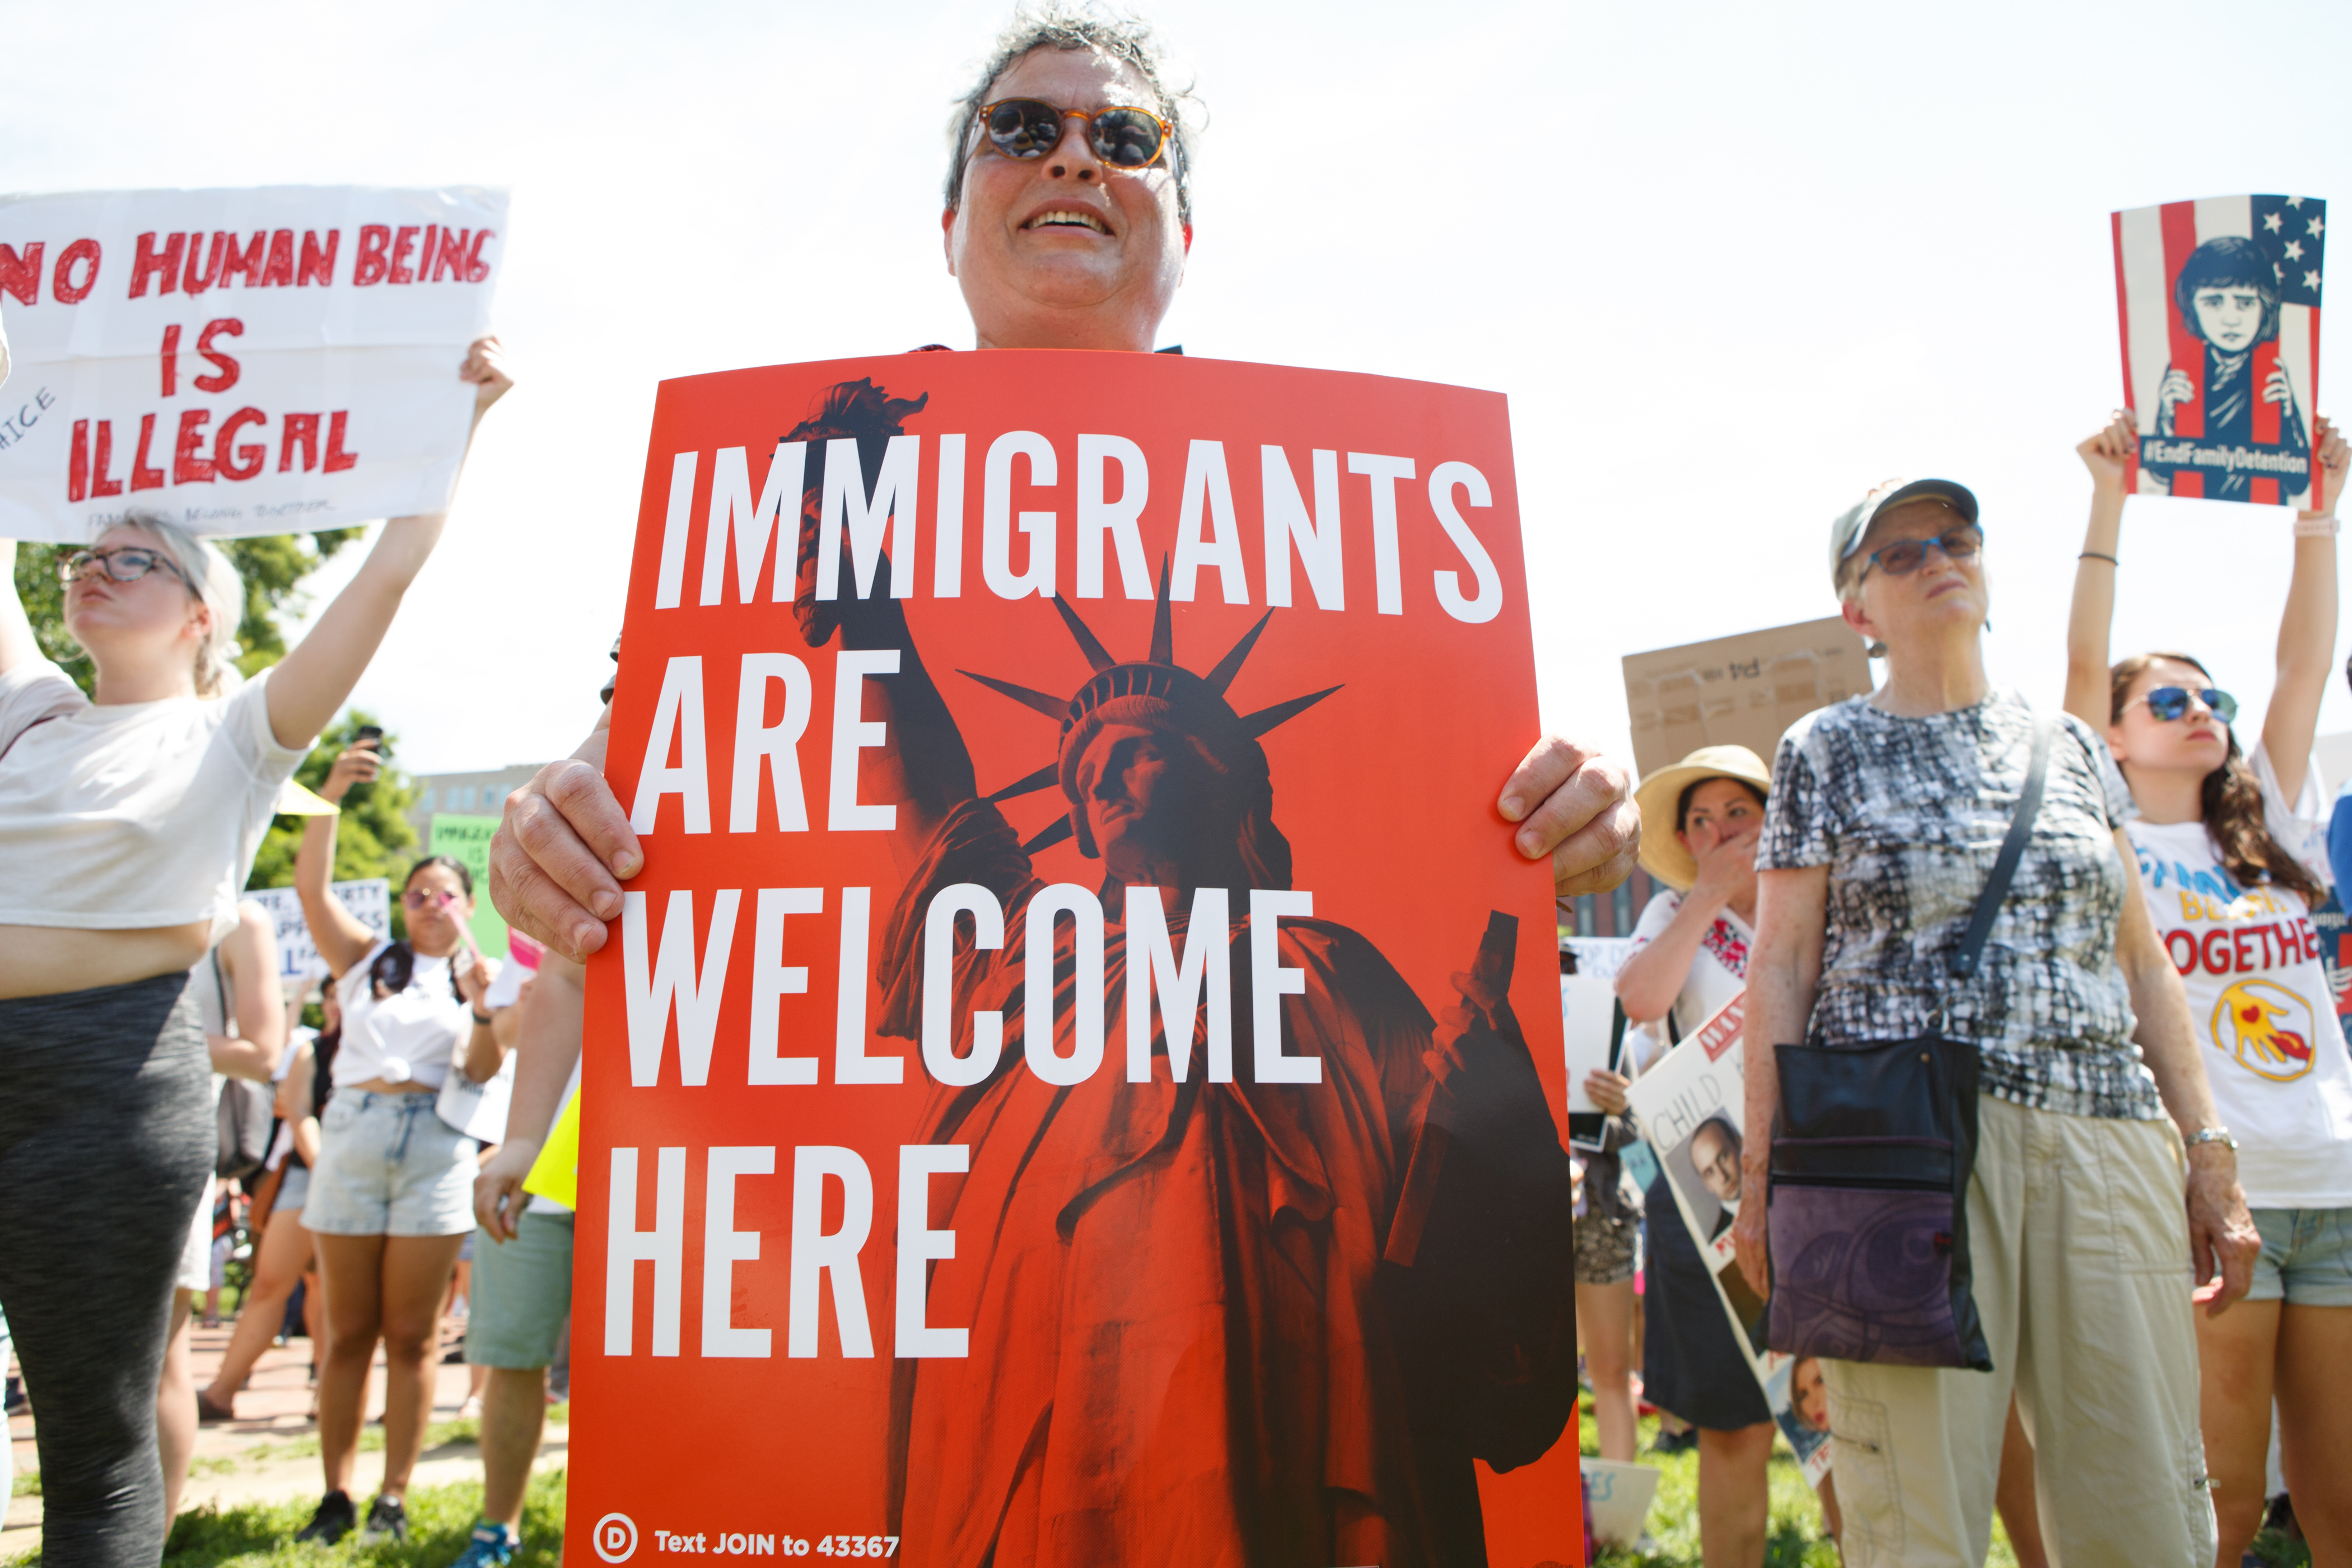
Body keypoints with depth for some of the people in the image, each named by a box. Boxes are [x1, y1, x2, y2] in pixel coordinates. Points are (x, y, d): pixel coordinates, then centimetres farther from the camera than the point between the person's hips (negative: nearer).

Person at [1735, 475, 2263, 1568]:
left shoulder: (2068, 745, 18)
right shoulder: (1827, 751, 7)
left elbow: (2142, 963, 18)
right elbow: (1780, 968, 1)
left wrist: (2208, 1150, 10)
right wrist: (1764, 1170, -6)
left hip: (2106, 1143, 4)